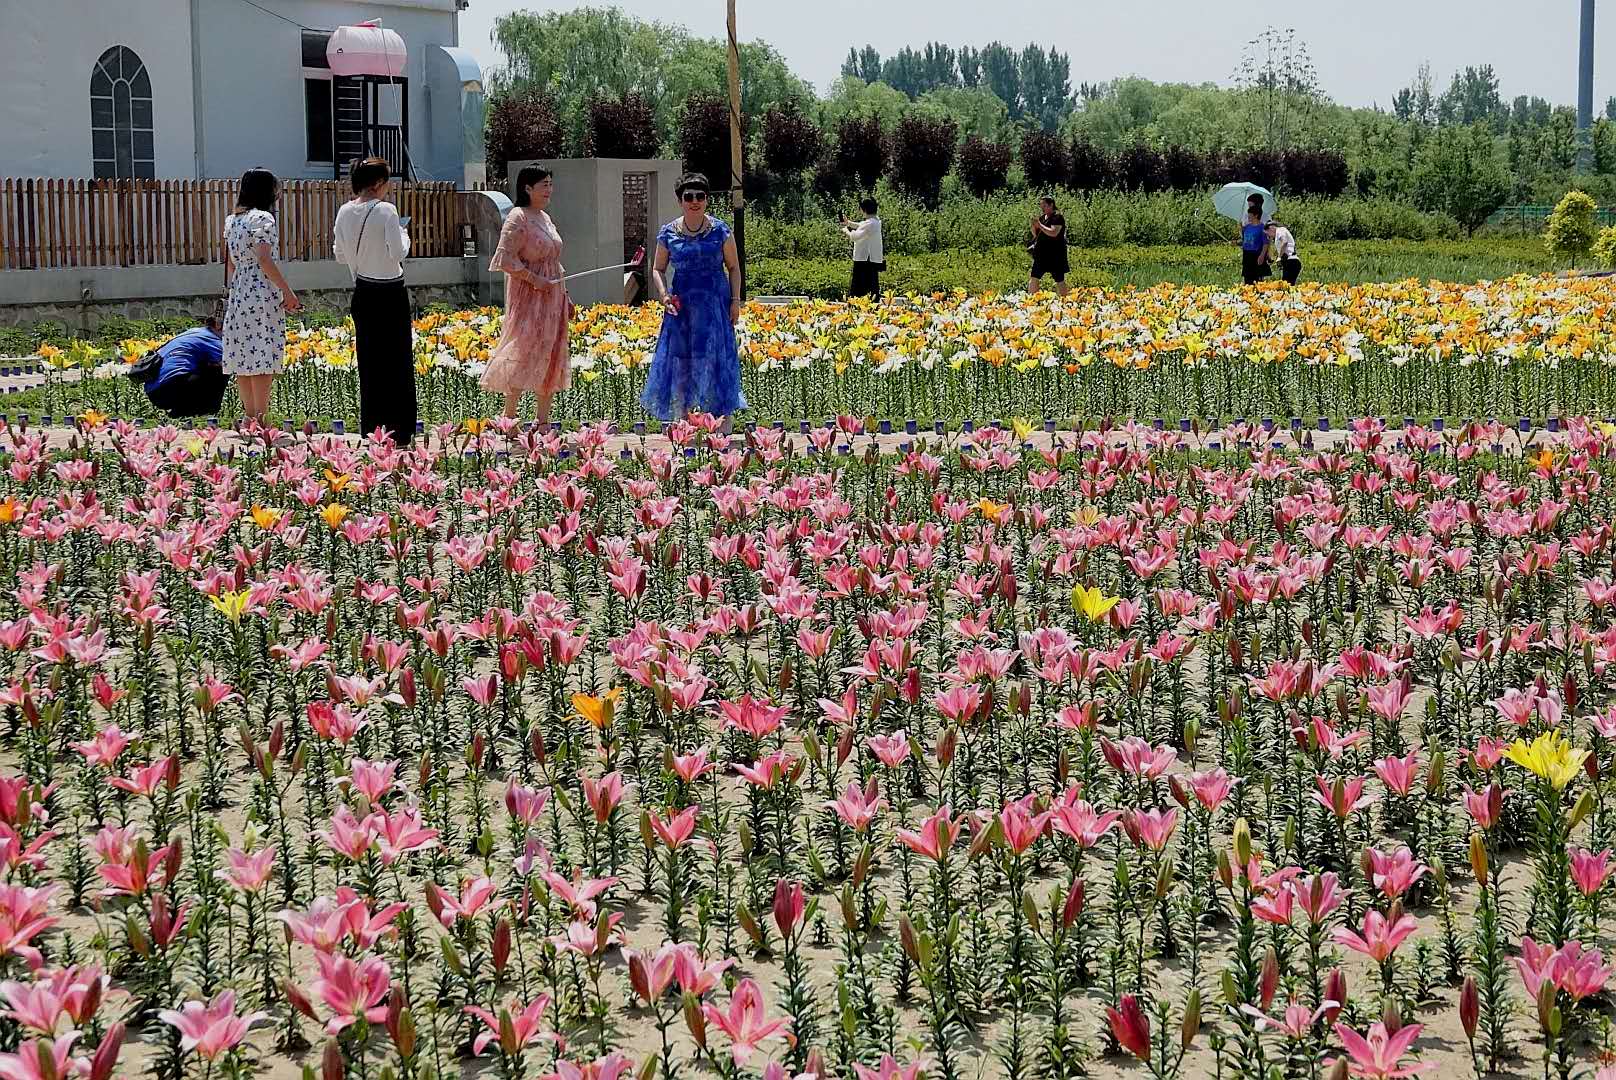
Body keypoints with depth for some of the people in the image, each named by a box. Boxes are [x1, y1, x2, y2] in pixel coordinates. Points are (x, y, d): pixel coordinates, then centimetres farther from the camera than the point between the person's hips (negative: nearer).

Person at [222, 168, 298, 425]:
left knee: (243, 356, 9)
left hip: (238, 295, 8)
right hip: (263, 294, -8)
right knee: (263, 356, -6)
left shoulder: (231, 220, 13)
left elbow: (230, 262, 16)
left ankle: (249, 415, 14)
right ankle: (261, 417, -6)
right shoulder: (263, 218, -10)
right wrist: (288, 292, -12)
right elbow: (264, 260, -16)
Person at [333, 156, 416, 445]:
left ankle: (370, 429, 17)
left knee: (369, 360, 13)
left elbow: (339, 254, 10)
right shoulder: (386, 211, -16)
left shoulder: (345, 212, 3)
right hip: (390, 293, -6)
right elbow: (398, 252, -17)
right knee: (397, 361, 3)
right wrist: (403, 235, 1)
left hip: (363, 292, 6)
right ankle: (398, 430, 6)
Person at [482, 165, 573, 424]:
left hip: (552, 299, 9)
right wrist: (534, 279, -21)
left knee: (550, 359, 7)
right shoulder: (518, 218, -11)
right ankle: (509, 418, -4)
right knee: (525, 354, -10)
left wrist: (565, 296, 19)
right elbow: (505, 258, -18)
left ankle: (544, 419, 11)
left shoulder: (545, 218, 16)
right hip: (529, 298, -9)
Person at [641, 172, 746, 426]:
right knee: (681, 361, 1)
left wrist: (735, 301, -2)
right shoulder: (668, 233, 4)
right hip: (681, 304, 1)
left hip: (715, 303, -1)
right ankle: (683, 421, 11)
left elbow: (733, 267, 7)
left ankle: (723, 428, 0)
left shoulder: (720, 231, 1)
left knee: (716, 359, -5)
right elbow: (658, 269, 11)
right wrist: (663, 294, -7)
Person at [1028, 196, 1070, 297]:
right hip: (1041, 253, 7)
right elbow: (1035, 234, 18)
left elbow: (1053, 233, -24)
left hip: (1055, 255, -7)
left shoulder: (1057, 217, -10)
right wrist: (1034, 226, -2)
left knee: (1059, 280, 1)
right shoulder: (1042, 217, 13)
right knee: (1033, 278, 2)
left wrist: (1039, 225, -20)